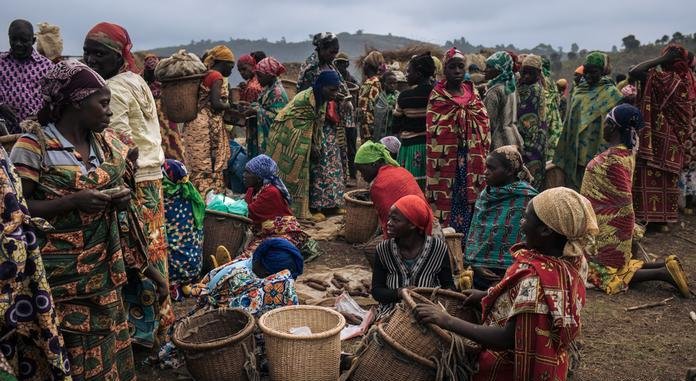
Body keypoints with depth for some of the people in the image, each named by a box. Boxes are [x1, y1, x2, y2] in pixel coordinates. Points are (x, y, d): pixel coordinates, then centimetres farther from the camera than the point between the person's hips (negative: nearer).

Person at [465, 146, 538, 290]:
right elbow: (473, 233, 11)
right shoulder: (484, 195, 8)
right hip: (479, 272, 5)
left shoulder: (526, 199, -11)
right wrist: (475, 264, -3)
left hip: (505, 276, -5)